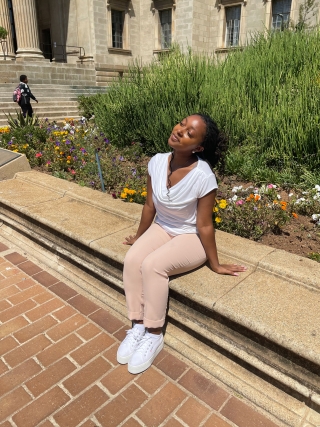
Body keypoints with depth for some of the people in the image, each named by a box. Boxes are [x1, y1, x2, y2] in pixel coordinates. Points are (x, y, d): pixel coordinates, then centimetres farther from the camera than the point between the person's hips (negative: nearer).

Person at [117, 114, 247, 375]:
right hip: (161, 228, 5)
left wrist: (215, 264, -9)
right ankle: (138, 326, -3)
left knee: (152, 265, -28)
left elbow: (204, 226, -18)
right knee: (132, 260, -20)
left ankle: (154, 335, -7)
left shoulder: (203, 177, -27)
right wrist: (139, 237, 12)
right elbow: (150, 206, 1)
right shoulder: (157, 162, -12)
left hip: (191, 238, -5)